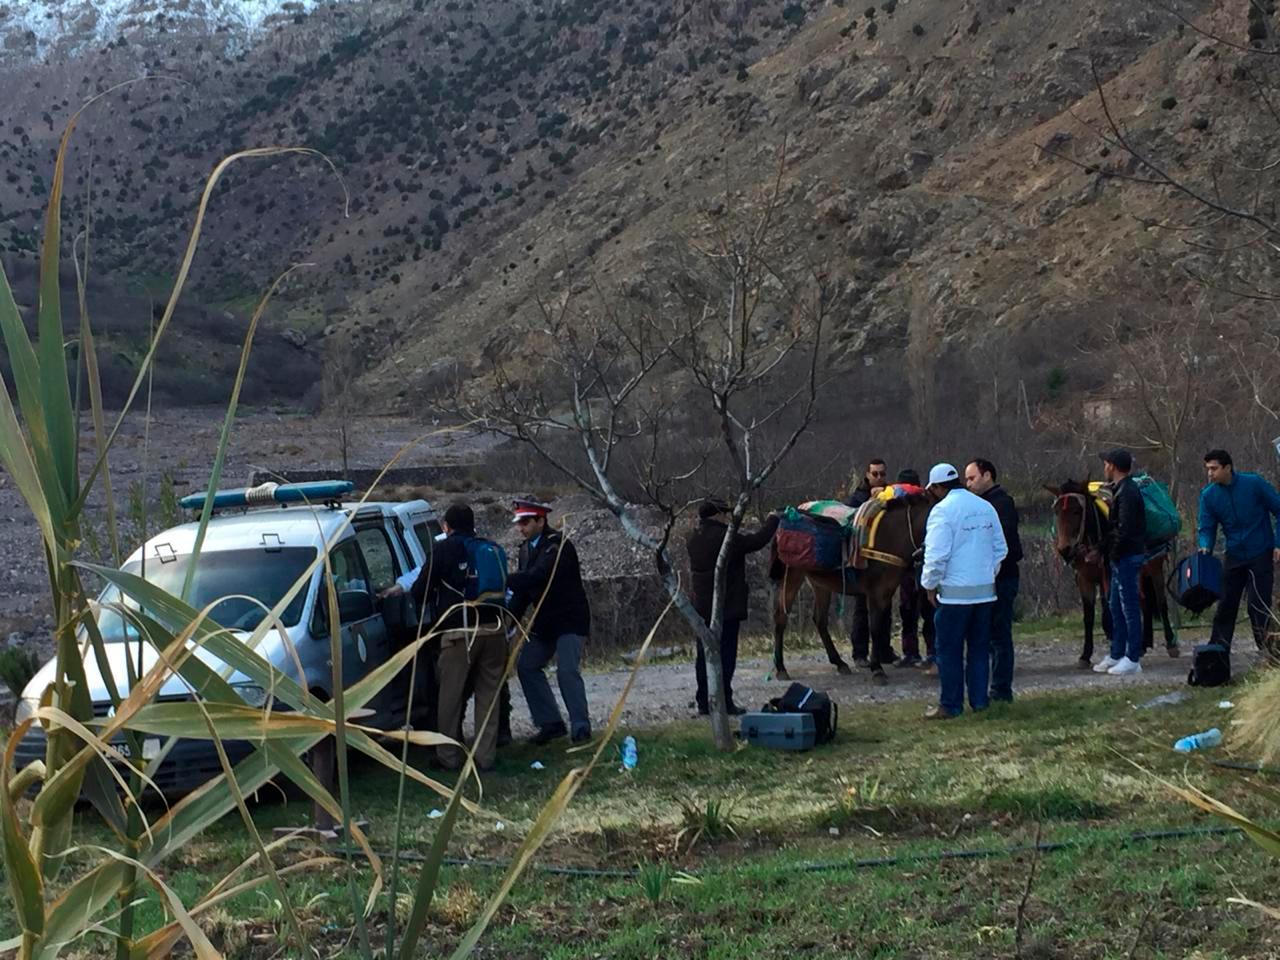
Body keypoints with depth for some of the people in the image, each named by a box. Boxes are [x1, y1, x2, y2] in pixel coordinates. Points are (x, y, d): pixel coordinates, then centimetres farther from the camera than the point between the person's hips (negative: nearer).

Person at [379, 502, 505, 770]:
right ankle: (486, 756, 8)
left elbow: (421, 588, 1)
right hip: (493, 629, 4)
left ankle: (449, 756, 11)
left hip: (459, 633, -4)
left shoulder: (443, 549, -1)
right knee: (488, 694, 9)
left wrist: (427, 604, 24)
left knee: (450, 696, 7)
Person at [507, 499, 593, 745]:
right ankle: (551, 723, 10)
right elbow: (524, 588, 10)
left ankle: (580, 726, -8)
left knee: (567, 671, -17)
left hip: (570, 619, -9)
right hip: (545, 621, 9)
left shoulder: (558, 545, -17)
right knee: (527, 667, 4)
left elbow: (537, 576, -31)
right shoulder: (527, 548, 9)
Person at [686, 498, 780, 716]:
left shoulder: (692, 539, 4)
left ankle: (703, 703, 13)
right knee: (726, 654, -1)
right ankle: (724, 702, -1)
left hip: (702, 608, 6)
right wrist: (772, 520, 8)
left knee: (704, 655, 11)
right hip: (728, 607, -6)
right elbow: (757, 541, -8)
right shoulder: (727, 538, -15)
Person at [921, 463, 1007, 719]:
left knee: (949, 650, 1)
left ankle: (950, 705, 4)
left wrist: (930, 585, -6)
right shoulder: (986, 507, 8)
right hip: (985, 589, 6)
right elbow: (1000, 548, 13)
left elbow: (937, 554, -17)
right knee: (979, 647, 13)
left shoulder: (943, 510, -13)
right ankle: (979, 700, 16)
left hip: (954, 592, -6)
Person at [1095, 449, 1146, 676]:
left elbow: (1124, 530, -23)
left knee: (1129, 607, -6)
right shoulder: (1121, 489, 14)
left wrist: (1113, 553, -15)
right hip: (1123, 557, 11)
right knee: (1116, 606, 16)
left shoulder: (1126, 493, -18)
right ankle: (1117, 655, 23)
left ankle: (1133, 659, -2)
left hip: (1126, 557, -11)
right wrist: (1105, 547, 14)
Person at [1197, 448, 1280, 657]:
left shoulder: (1254, 484, -13)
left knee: (1259, 606, -4)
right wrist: (1205, 547, -22)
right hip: (1234, 557, 4)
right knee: (1226, 605, 6)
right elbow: (1206, 528, -1)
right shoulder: (1208, 495, -3)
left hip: (1261, 555, -4)